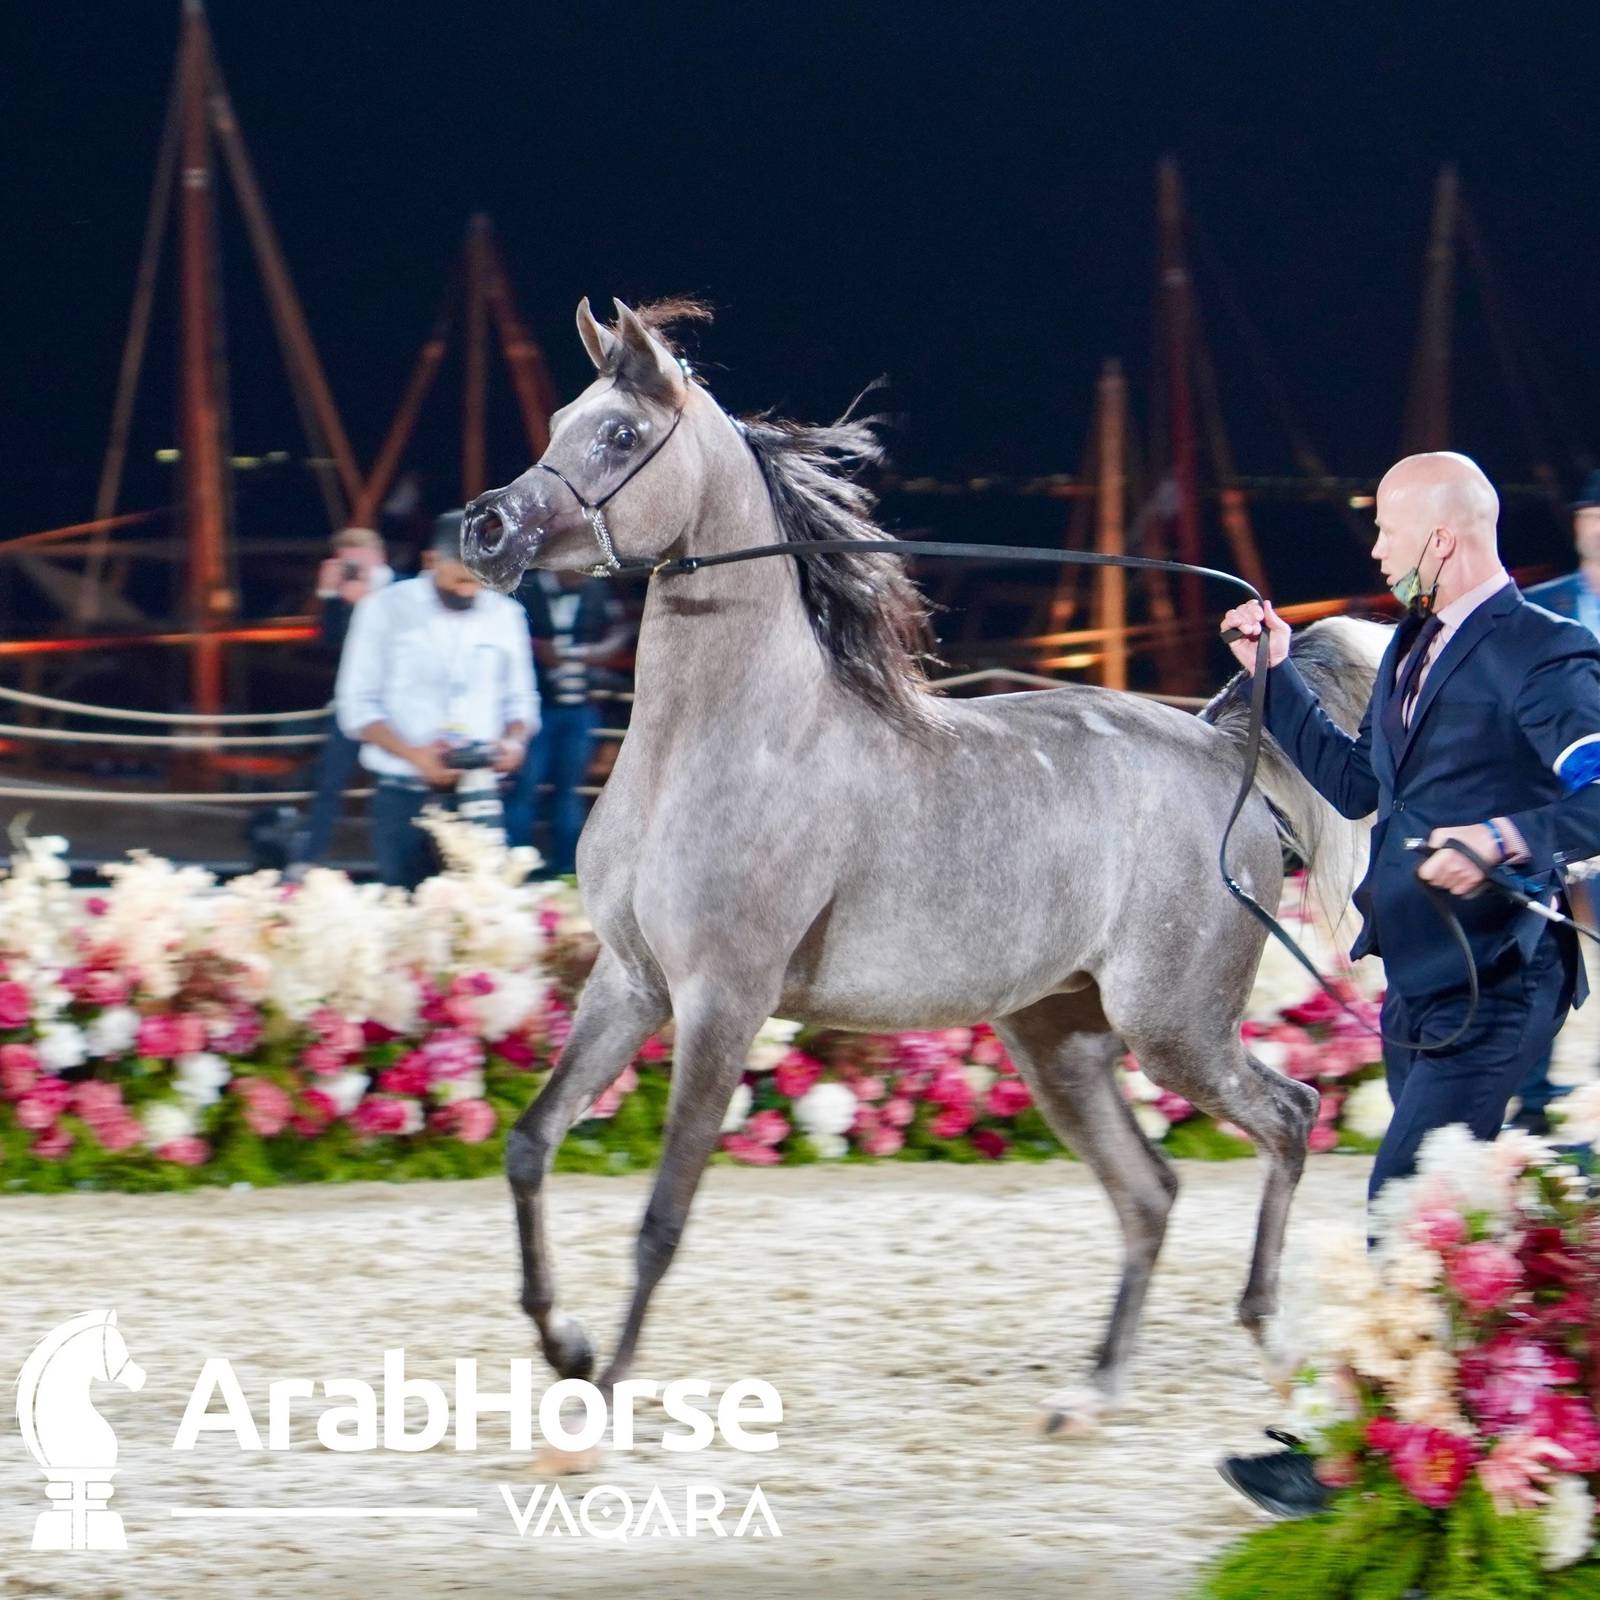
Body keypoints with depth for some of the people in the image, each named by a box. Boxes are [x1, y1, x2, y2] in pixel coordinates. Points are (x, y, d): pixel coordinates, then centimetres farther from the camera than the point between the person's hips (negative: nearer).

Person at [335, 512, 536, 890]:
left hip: (479, 798, 2)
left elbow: (521, 699, 15)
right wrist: (414, 756, -18)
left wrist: (515, 740, -8)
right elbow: (357, 705, -3)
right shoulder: (386, 609, 0)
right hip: (404, 799, -2)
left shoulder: (505, 614, 9)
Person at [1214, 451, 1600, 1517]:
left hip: (1492, 994, -9)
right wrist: (1277, 676, 19)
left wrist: (1511, 840, -36)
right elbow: (1356, 783, 23)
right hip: (1417, 985, 9)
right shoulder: (1415, 649, 13)